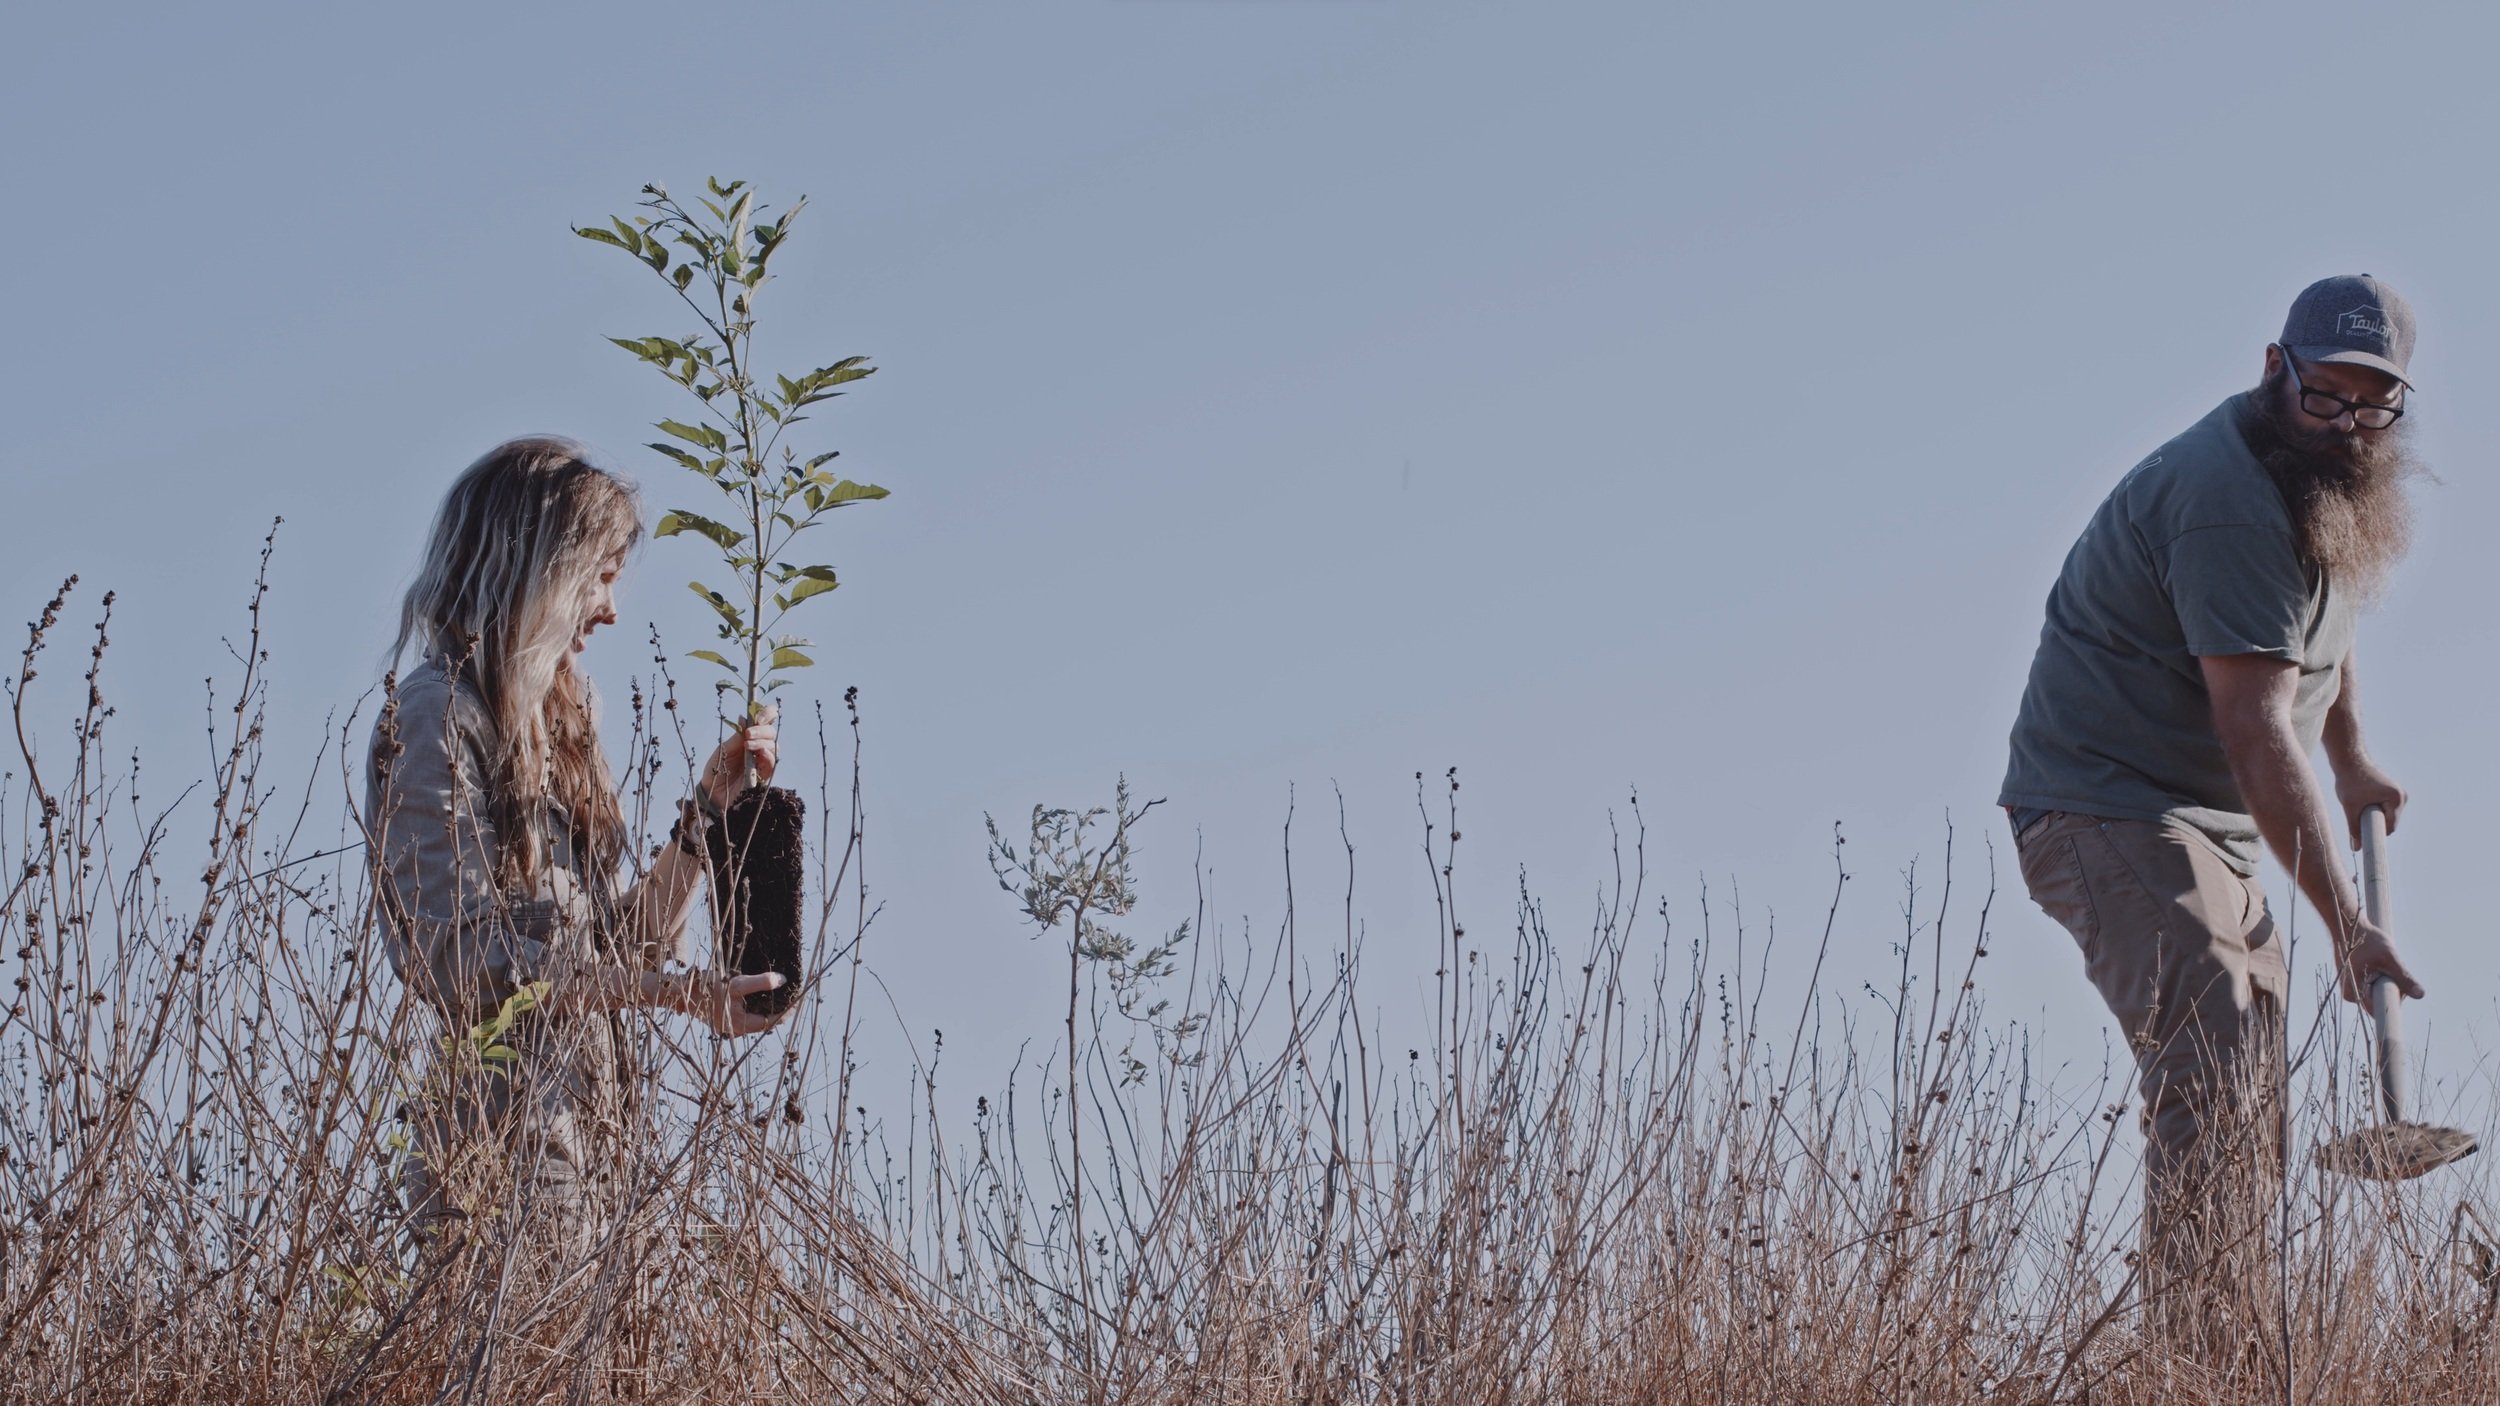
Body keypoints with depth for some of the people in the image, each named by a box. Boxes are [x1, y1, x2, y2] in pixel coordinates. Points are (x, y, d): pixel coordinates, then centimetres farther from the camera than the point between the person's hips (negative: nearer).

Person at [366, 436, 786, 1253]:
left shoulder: (551, 731, 20)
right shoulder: (437, 717, -6)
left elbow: (625, 945, 18)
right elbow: (466, 961, -14)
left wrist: (712, 804, 13)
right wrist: (675, 993, -18)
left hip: (575, 1141, 8)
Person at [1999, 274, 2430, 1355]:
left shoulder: (2330, 480, 8)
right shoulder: (2231, 506, -26)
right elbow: (2256, 731, -29)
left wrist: (2351, 758, 31)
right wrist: (2344, 922, -29)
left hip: (2209, 825, 11)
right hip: (2109, 810, -11)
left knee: (2252, 1104, 14)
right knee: (2211, 1089, -24)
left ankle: (2228, 1354, 24)